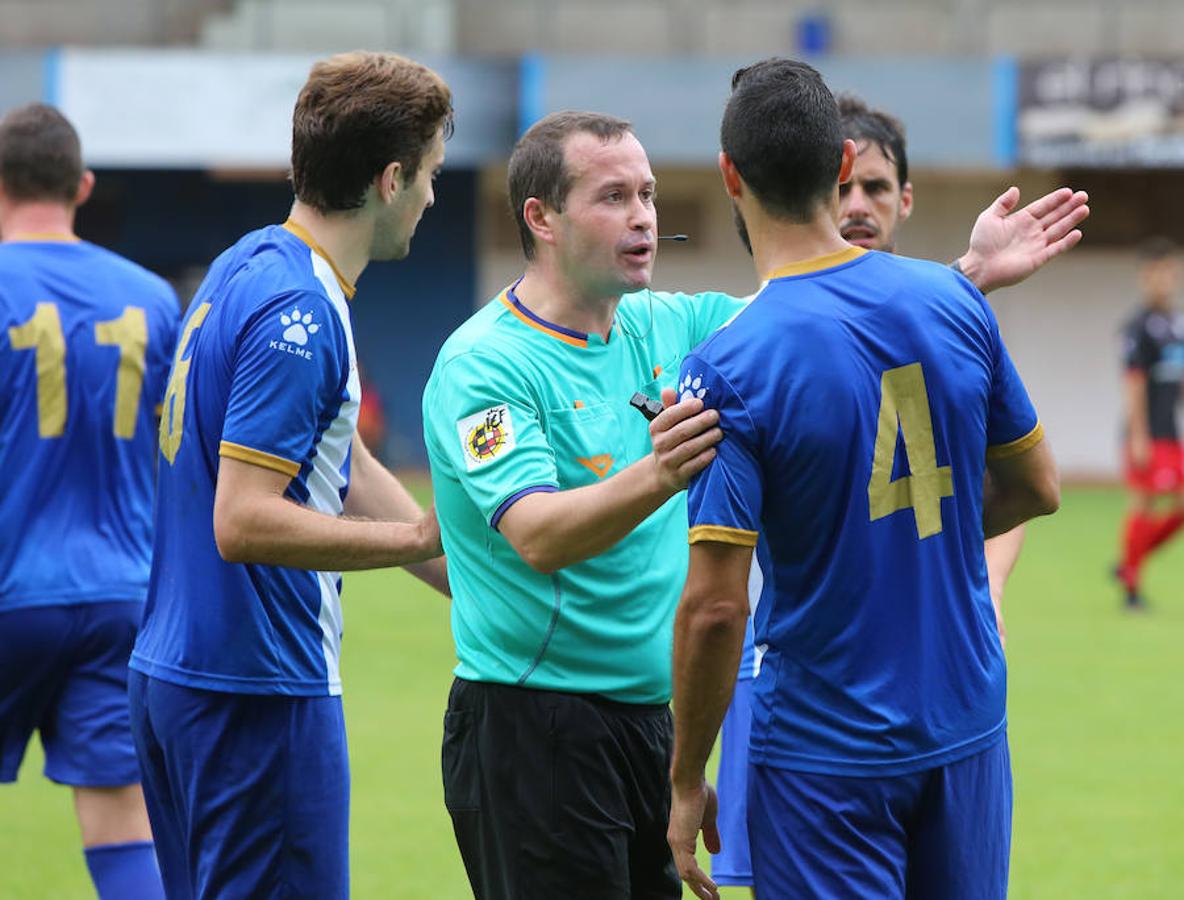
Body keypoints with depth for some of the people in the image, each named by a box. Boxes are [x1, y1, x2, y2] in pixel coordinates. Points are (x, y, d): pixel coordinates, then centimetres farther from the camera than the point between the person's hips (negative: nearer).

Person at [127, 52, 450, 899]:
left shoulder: (248, 264, 12)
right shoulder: (298, 314, -19)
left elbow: (347, 469, 19)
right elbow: (244, 523, -24)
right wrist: (425, 538, -18)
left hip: (174, 671, 10)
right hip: (260, 691, -10)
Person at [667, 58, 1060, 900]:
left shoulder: (727, 370, -18)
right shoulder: (954, 302, -3)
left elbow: (716, 605, -20)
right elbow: (1036, 488, 9)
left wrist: (687, 783, -9)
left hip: (827, 757, -4)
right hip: (969, 726, 4)